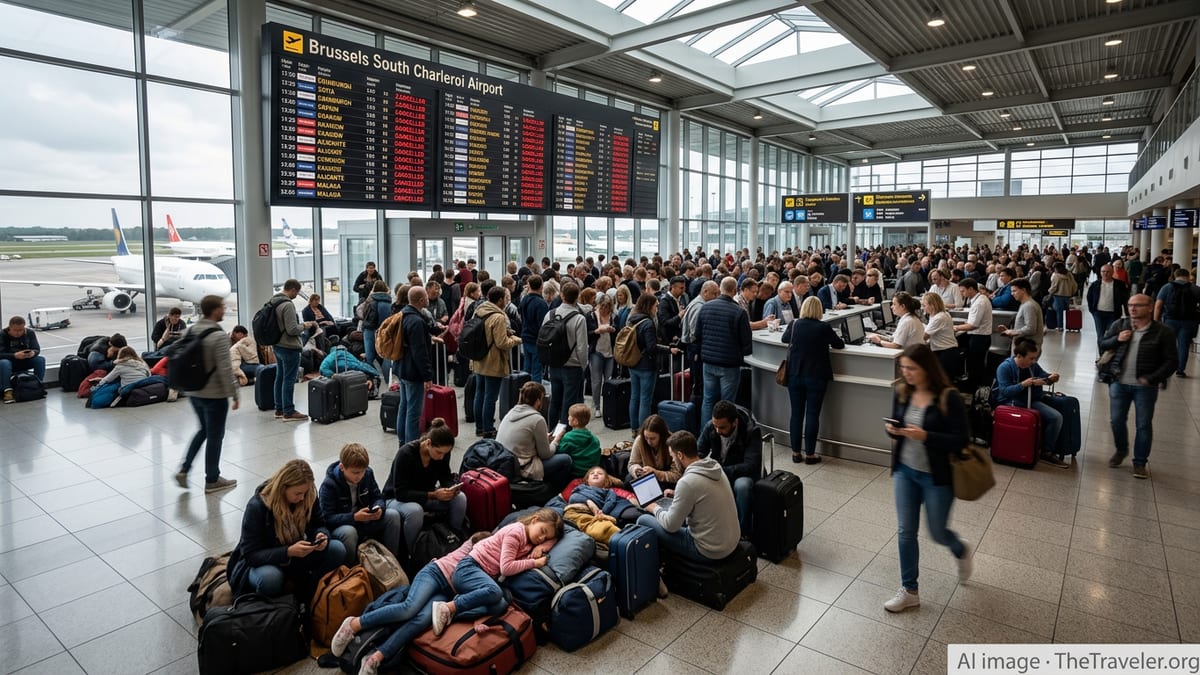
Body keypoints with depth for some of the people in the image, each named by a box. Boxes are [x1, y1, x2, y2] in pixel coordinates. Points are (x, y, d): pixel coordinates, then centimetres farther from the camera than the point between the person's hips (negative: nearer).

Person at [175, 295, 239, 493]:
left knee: (204, 430, 25)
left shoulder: (189, 331, 4)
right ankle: (212, 480, 17)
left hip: (193, 392, 8)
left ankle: (184, 469, 20)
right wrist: (234, 394, -14)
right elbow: (225, 369, -22)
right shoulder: (219, 336, -20)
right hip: (214, 395, -8)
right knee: (214, 436, 6)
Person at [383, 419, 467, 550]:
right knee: (415, 510, -39)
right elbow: (400, 493, -29)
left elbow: (445, 477, -1)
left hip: (426, 494, 5)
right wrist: (433, 495, -38)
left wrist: (452, 488, -25)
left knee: (460, 498, -21)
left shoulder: (443, 452, -16)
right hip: (396, 498, -5)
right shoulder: (406, 454, -30)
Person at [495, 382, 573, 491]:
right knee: (566, 460, 4)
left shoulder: (512, 412, 6)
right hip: (519, 471, -8)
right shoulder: (537, 419, -16)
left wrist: (546, 438, 20)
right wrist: (556, 441, 12)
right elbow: (545, 454, -7)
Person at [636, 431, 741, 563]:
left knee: (643, 521, 4)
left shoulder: (687, 482, -26)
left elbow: (670, 525, -16)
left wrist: (655, 509, 3)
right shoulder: (715, 467, -1)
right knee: (666, 505, 27)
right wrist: (677, 494, 21)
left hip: (710, 551, -8)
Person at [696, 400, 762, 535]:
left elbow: (751, 466, -28)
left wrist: (720, 471, -36)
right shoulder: (710, 427, -10)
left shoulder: (752, 431, -22)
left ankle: (743, 534, -17)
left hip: (743, 473, -3)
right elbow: (698, 453, -3)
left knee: (742, 486, -38)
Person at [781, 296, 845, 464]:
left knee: (796, 414, 9)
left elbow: (784, 338, 18)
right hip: (816, 377, -2)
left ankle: (796, 452, 14)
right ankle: (810, 454, 8)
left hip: (795, 375, 3)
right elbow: (840, 345, 5)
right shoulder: (824, 328, -9)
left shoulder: (794, 325, -2)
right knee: (812, 414, 3)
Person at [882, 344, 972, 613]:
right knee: (906, 532, 8)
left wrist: (925, 436, -30)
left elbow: (960, 441, -17)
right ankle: (909, 590, 23)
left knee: (937, 534, 12)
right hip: (905, 472, 5)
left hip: (937, 477, -4)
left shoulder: (948, 398, -19)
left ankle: (963, 551, 48)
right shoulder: (902, 392, -3)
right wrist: (891, 429, -14)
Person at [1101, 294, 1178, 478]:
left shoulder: (1163, 332, -7)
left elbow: (1171, 362, -6)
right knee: (1116, 420, 9)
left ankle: (1140, 463, 17)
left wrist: (1150, 379, -16)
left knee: (1144, 425, 4)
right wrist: (1116, 340, -10)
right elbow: (1102, 346, 10)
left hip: (1145, 387, -3)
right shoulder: (1119, 326, 3)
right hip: (1119, 383, 3)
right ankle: (1121, 450, 34)